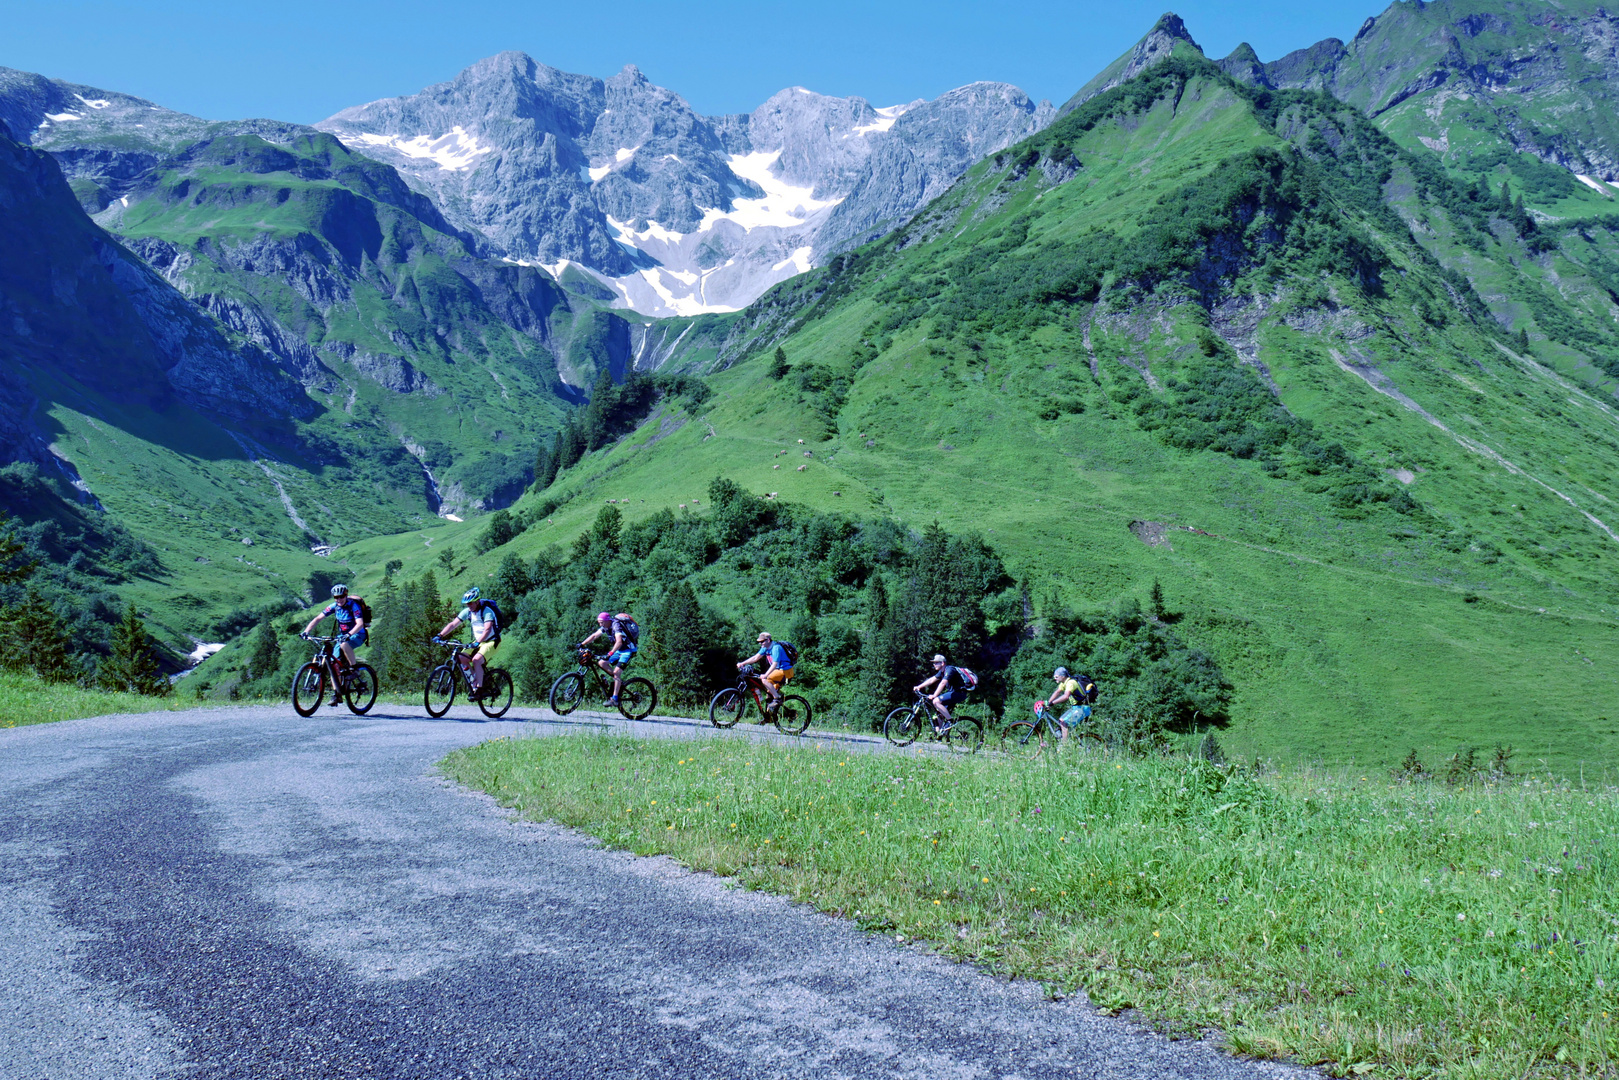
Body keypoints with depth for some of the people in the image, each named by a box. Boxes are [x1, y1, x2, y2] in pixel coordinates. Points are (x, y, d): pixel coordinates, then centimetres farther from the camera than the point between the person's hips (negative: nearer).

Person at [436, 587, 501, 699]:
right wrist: (440, 635, -21)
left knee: (476, 660, -30)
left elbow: (487, 630, -35)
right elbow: (453, 624, -6)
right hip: (477, 642, 7)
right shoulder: (467, 611, -2)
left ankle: (479, 689, -19)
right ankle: (474, 682, 6)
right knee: (460, 659, -10)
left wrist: (477, 643, -50)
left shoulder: (487, 611, -21)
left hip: (492, 641, -7)